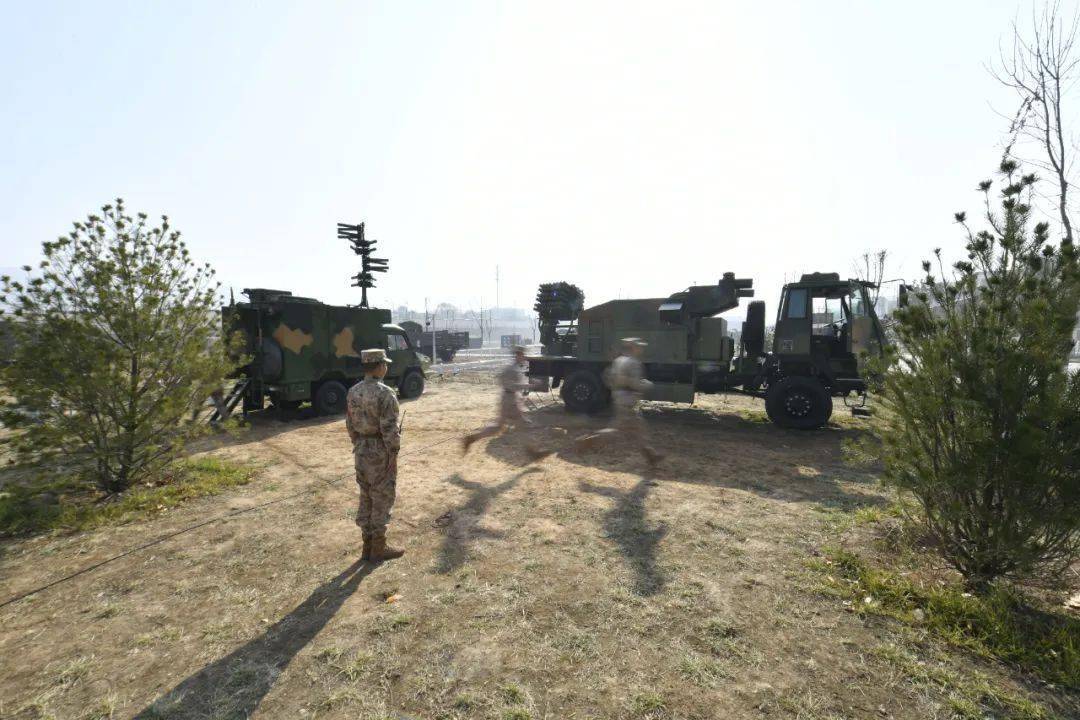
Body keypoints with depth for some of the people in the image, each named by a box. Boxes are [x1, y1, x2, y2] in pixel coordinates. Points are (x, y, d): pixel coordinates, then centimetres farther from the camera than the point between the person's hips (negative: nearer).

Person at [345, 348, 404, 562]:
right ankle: (379, 548, 16)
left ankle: (368, 545, 28)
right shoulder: (385, 393, -20)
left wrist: (359, 446, 19)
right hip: (380, 453, -7)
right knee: (382, 500, 5)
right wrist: (393, 456, -12)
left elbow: (350, 424, 10)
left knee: (366, 498, 17)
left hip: (361, 452, 7)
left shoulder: (353, 392, 4)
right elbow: (389, 429, -20)